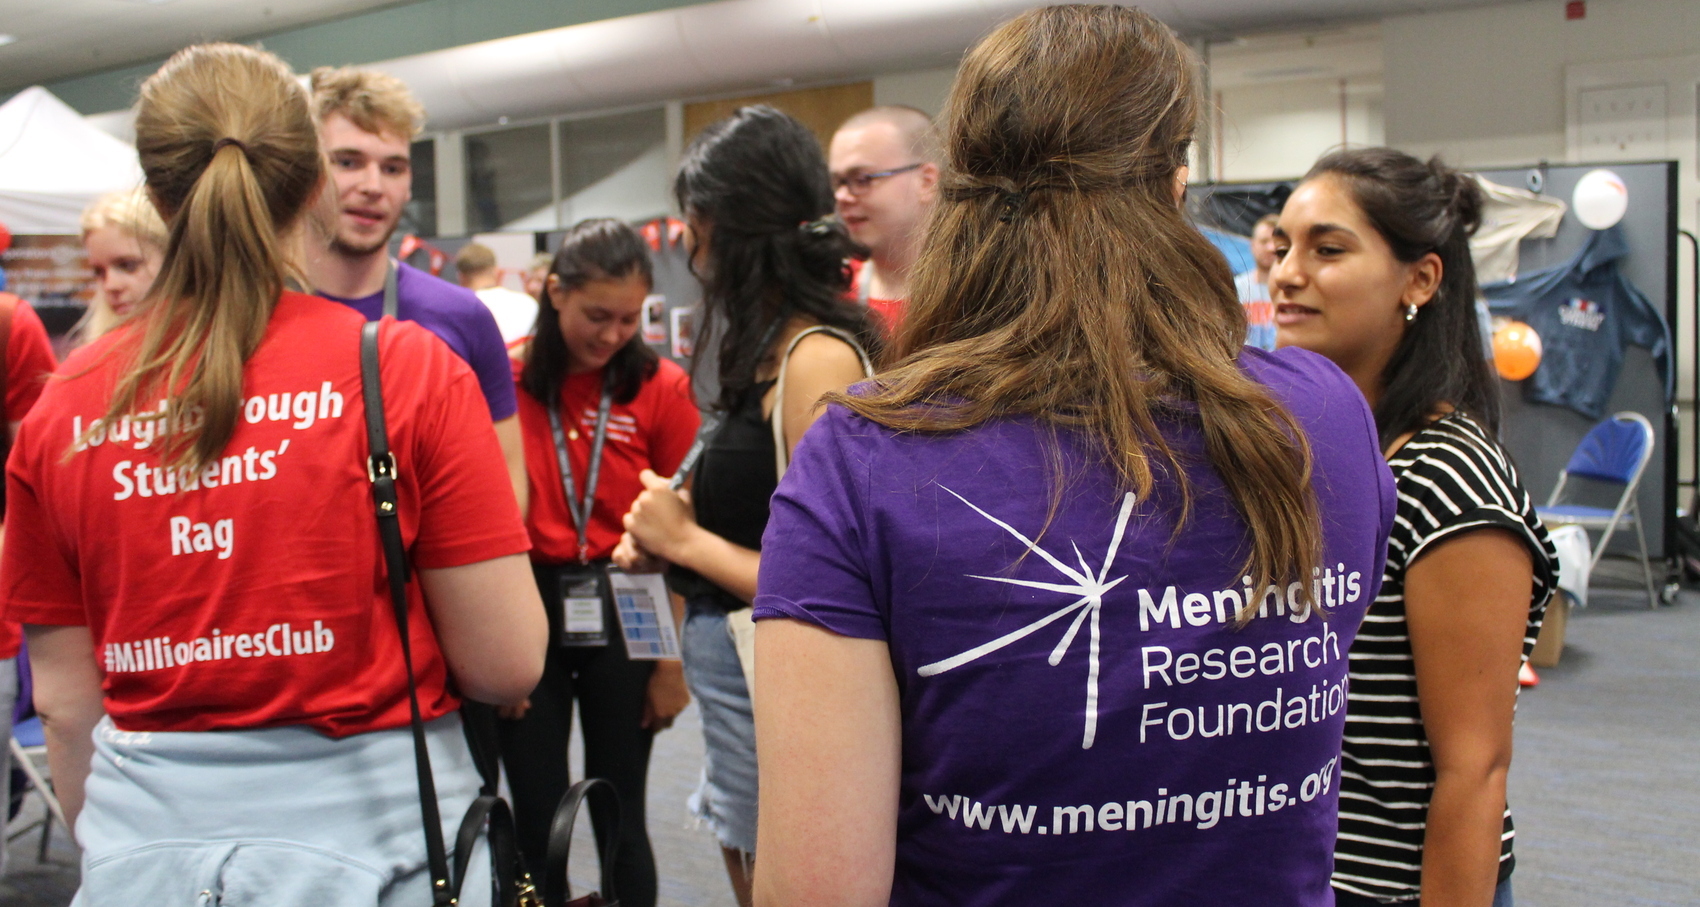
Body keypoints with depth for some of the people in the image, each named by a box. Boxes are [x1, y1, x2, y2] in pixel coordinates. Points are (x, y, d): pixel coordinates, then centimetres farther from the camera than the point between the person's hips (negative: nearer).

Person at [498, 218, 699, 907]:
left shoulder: (661, 387, -4)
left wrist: (672, 661, -5)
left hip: (622, 615, 0)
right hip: (528, 610, 1)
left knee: (620, 820, 10)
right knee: (537, 822, 9)